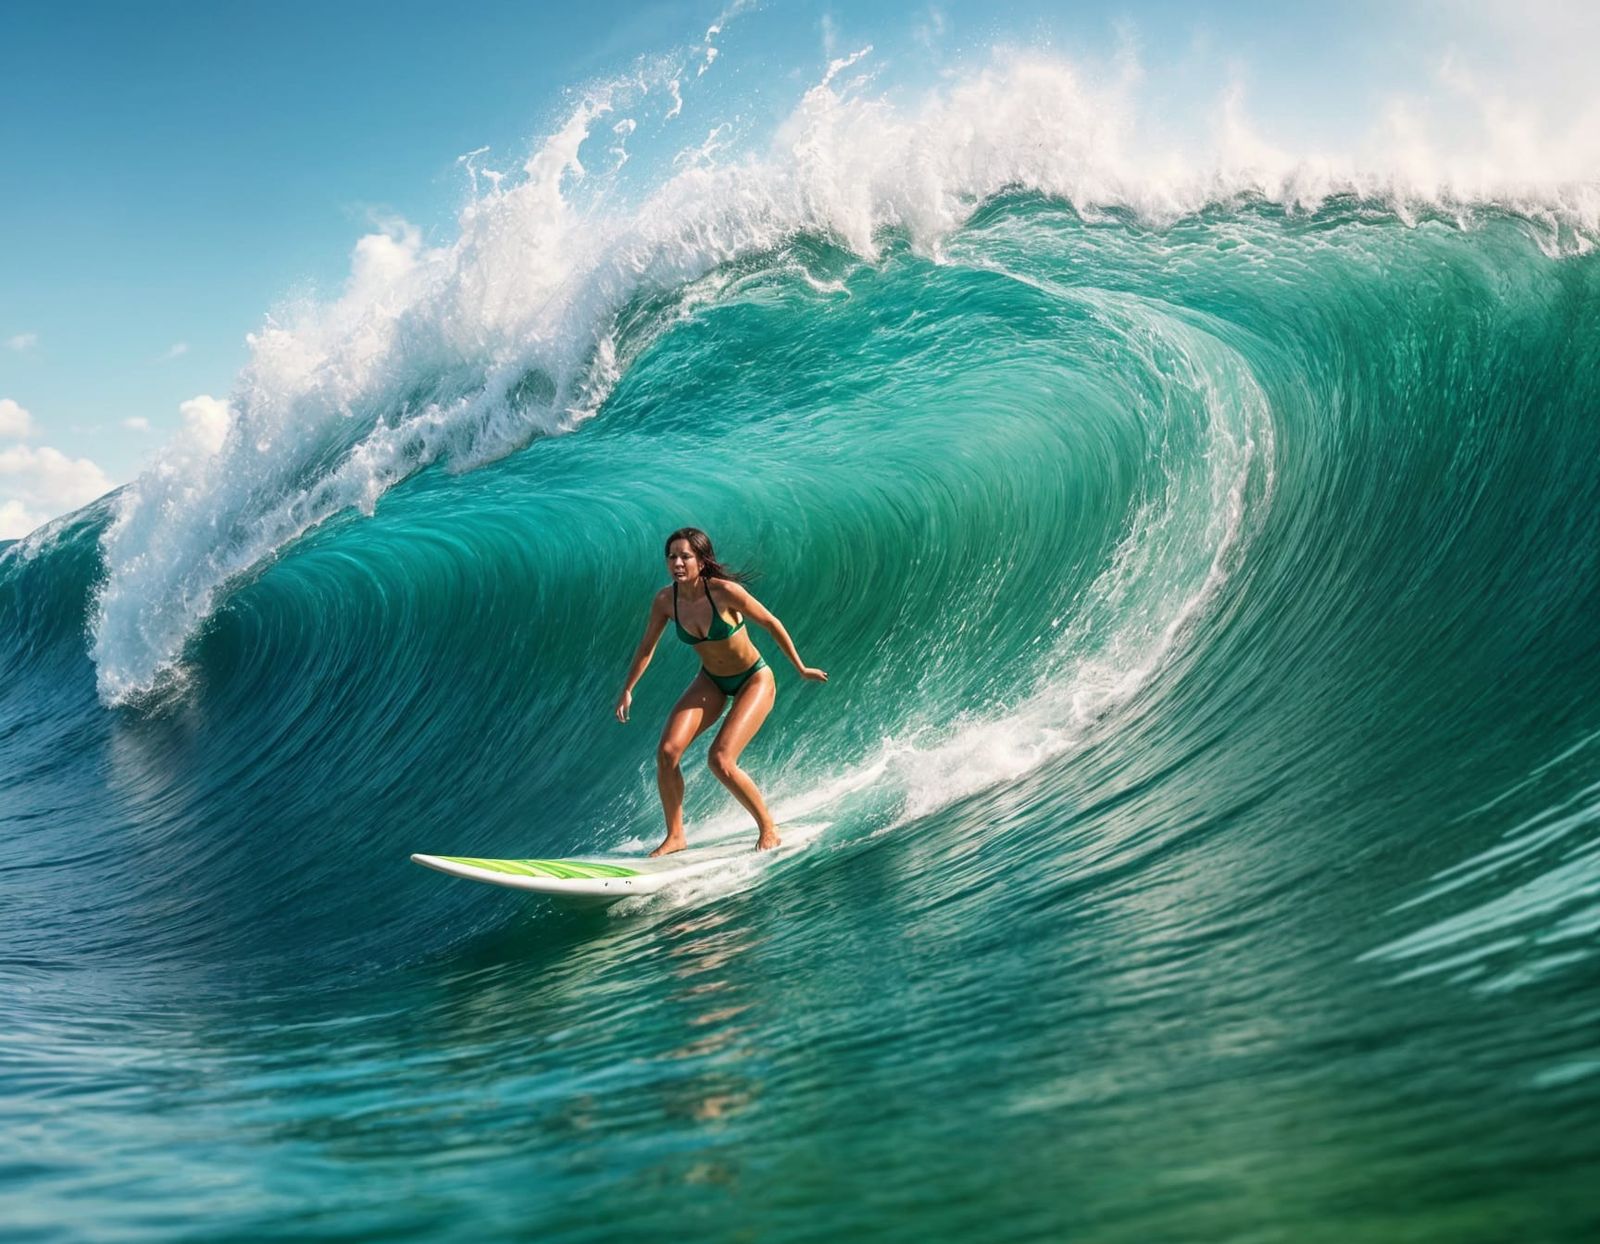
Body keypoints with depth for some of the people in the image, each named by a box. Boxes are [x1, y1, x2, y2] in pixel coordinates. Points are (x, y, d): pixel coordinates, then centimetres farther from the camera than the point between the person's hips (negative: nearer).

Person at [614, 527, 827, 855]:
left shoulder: (725, 591, -26)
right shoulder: (665, 600, -12)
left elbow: (770, 623, -14)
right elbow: (647, 647, 4)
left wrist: (801, 668, -5)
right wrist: (627, 690, 7)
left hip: (754, 680, -5)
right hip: (711, 682, 5)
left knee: (720, 760, -19)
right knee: (667, 752, -11)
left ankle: (769, 829, 3)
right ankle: (675, 836, 6)